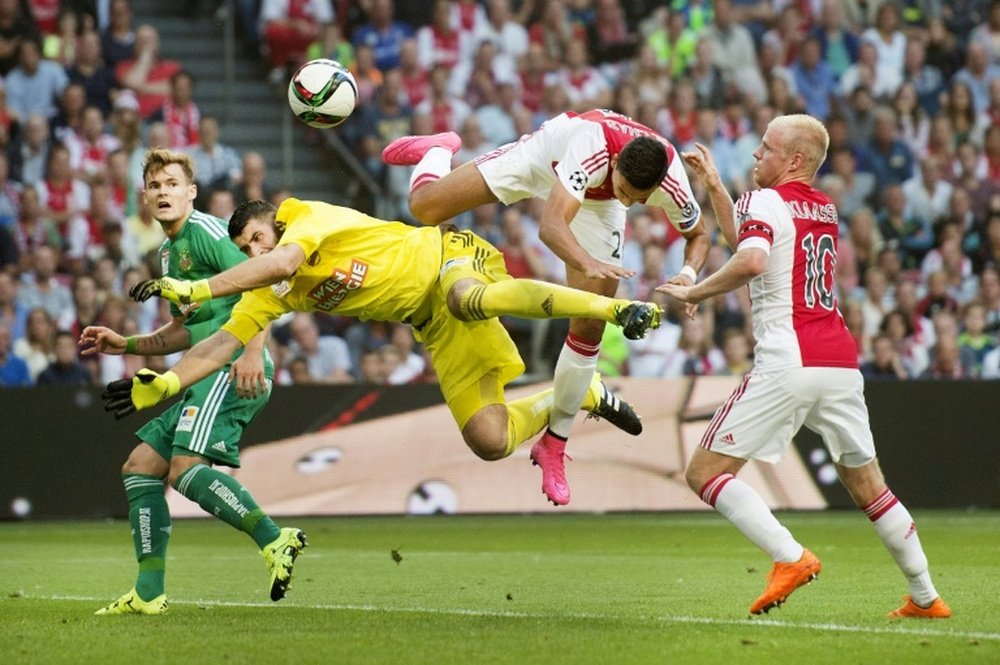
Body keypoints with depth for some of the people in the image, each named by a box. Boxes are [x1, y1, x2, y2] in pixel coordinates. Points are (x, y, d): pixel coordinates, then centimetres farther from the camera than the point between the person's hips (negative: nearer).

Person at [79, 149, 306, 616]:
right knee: (139, 467, 8)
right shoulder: (169, 251, 24)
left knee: (185, 468, -24)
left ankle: (274, 541, -22)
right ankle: (148, 593, 7)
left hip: (235, 368, -10)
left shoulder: (204, 231, -5)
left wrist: (252, 351, -26)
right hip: (207, 375, 10)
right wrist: (125, 344, 24)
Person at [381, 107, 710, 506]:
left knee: (589, 327, -6)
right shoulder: (591, 148, -47)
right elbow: (550, 226, -55)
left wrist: (689, 272, -35)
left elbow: (698, 236, -13)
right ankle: (439, 151, 33)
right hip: (546, 159, -2)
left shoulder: (671, 185, -35)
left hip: (597, 204, 2)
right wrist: (589, 265, -73)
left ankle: (554, 443, 12)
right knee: (424, 207, -7)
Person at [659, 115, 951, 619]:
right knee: (867, 486, 20)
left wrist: (695, 292, -11)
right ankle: (925, 597, 21)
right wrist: (713, 184, 32)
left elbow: (750, 261, -24)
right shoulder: (826, 209, 21)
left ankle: (791, 557, -18)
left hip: (787, 364, -7)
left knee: (704, 473, -2)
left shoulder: (764, 202, -3)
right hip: (840, 364, 8)